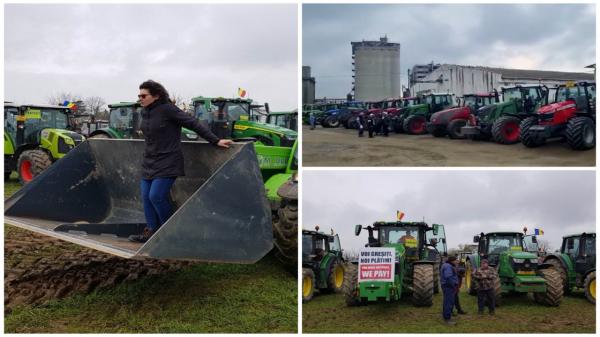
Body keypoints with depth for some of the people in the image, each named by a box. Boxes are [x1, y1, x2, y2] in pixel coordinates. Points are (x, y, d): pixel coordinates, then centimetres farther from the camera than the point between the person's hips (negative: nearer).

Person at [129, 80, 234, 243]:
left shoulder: (167, 109, -15)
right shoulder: (145, 112, 8)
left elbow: (193, 124, -16)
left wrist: (215, 141, -18)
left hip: (167, 163, -8)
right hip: (149, 162, 8)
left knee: (156, 196, -14)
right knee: (147, 197, 6)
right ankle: (151, 231, 16)